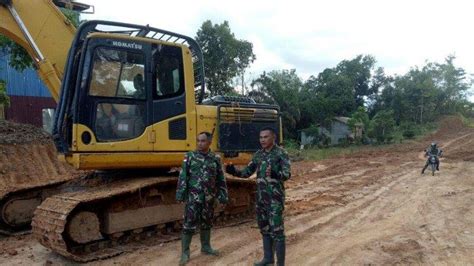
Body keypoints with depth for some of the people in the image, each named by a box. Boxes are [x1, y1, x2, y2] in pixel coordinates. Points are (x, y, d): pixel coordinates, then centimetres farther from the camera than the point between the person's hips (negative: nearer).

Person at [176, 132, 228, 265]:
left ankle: (206, 247, 32)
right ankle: (185, 252, 8)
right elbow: (183, 176, -4)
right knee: (189, 224, -2)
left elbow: (221, 179, 7)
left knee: (206, 223, 15)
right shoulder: (190, 156, -3)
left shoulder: (216, 158, 2)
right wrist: (180, 194, -9)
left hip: (209, 198, 3)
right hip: (193, 197, -3)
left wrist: (223, 195, 4)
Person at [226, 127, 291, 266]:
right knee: (264, 228, 16)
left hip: (275, 198, -7)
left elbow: (287, 174, -21)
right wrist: (234, 171, -8)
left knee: (276, 230, -4)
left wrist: (275, 174, -42)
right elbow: (247, 172, 11)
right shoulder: (258, 154, 9)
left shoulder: (281, 153, -10)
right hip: (261, 197, 7)